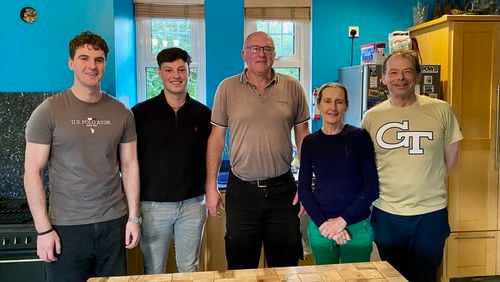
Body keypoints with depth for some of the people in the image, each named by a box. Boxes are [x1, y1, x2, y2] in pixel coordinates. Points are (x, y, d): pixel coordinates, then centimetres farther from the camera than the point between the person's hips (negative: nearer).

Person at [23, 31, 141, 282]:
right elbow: (32, 172, -6)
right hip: (67, 227, -2)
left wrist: (133, 217, 2)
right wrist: (43, 229, -9)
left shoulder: (121, 113, 4)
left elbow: (129, 165, 7)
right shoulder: (48, 111, -6)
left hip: (114, 223, 3)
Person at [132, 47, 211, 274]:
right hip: (153, 205, -2)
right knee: (153, 271, 10)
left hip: (193, 204, 2)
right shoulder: (141, 113, -3)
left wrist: (209, 191, 4)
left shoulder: (203, 114, 4)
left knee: (190, 269, 14)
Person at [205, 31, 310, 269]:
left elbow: (302, 135, 6)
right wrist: (211, 187, 0)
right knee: (240, 265, 13)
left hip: (283, 188, 1)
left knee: (286, 263, 14)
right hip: (241, 189, 0)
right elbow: (216, 138, 2)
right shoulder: (227, 88, 0)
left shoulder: (292, 87, 2)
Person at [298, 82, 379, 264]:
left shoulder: (360, 137, -4)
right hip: (320, 227, 2)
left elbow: (372, 187, -6)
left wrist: (342, 220, -12)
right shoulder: (310, 142, 2)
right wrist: (323, 223, -11)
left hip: (357, 227, -1)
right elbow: (304, 189, 1)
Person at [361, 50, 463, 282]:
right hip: (386, 214, 1)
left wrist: (425, 183, 6)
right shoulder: (371, 117, -1)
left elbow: (450, 160, 6)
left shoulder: (441, 110, -4)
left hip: (431, 213, -1)